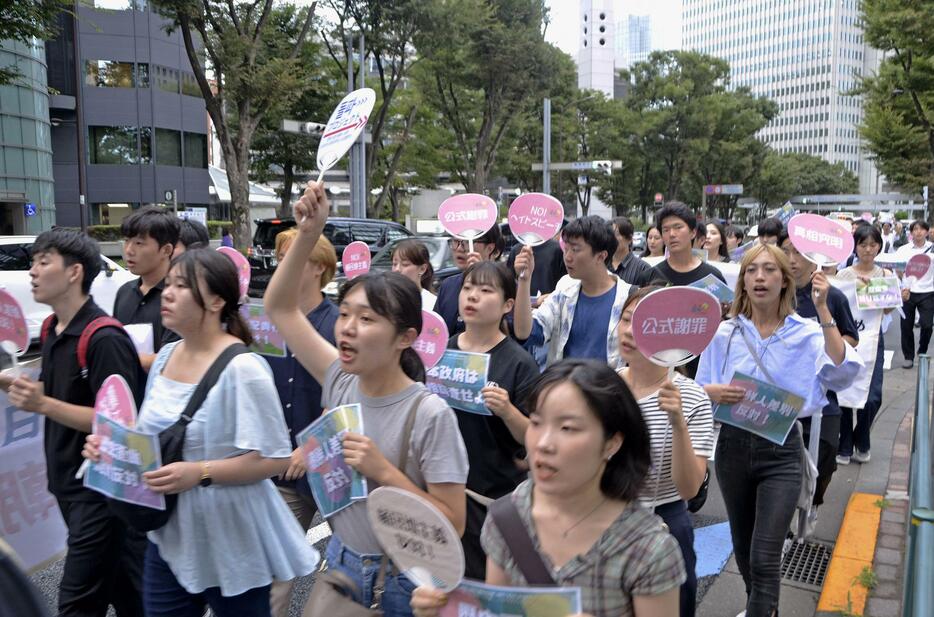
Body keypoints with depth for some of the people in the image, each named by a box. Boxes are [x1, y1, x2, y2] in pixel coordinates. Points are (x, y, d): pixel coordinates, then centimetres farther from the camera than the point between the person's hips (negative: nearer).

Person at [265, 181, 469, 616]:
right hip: (339, 562, 5)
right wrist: (308, 233, -12)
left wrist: (384, 472, -27)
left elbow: (452, 525, -18)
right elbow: (279, 307, -1)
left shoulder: (430, 415, -23)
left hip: (401, 579, -5)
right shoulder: (340, 381, -8)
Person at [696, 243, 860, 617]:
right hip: (733, 446, 3)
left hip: (781, 452, -2)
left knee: (764, 558, -9)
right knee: (743, 545, 19)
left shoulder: (807, 335, -4)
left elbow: (842, 372, -22)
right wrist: (714, 393, -19)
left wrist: (823, 310, -24)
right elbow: (699, 390, 4)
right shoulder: (723, 334, 0)